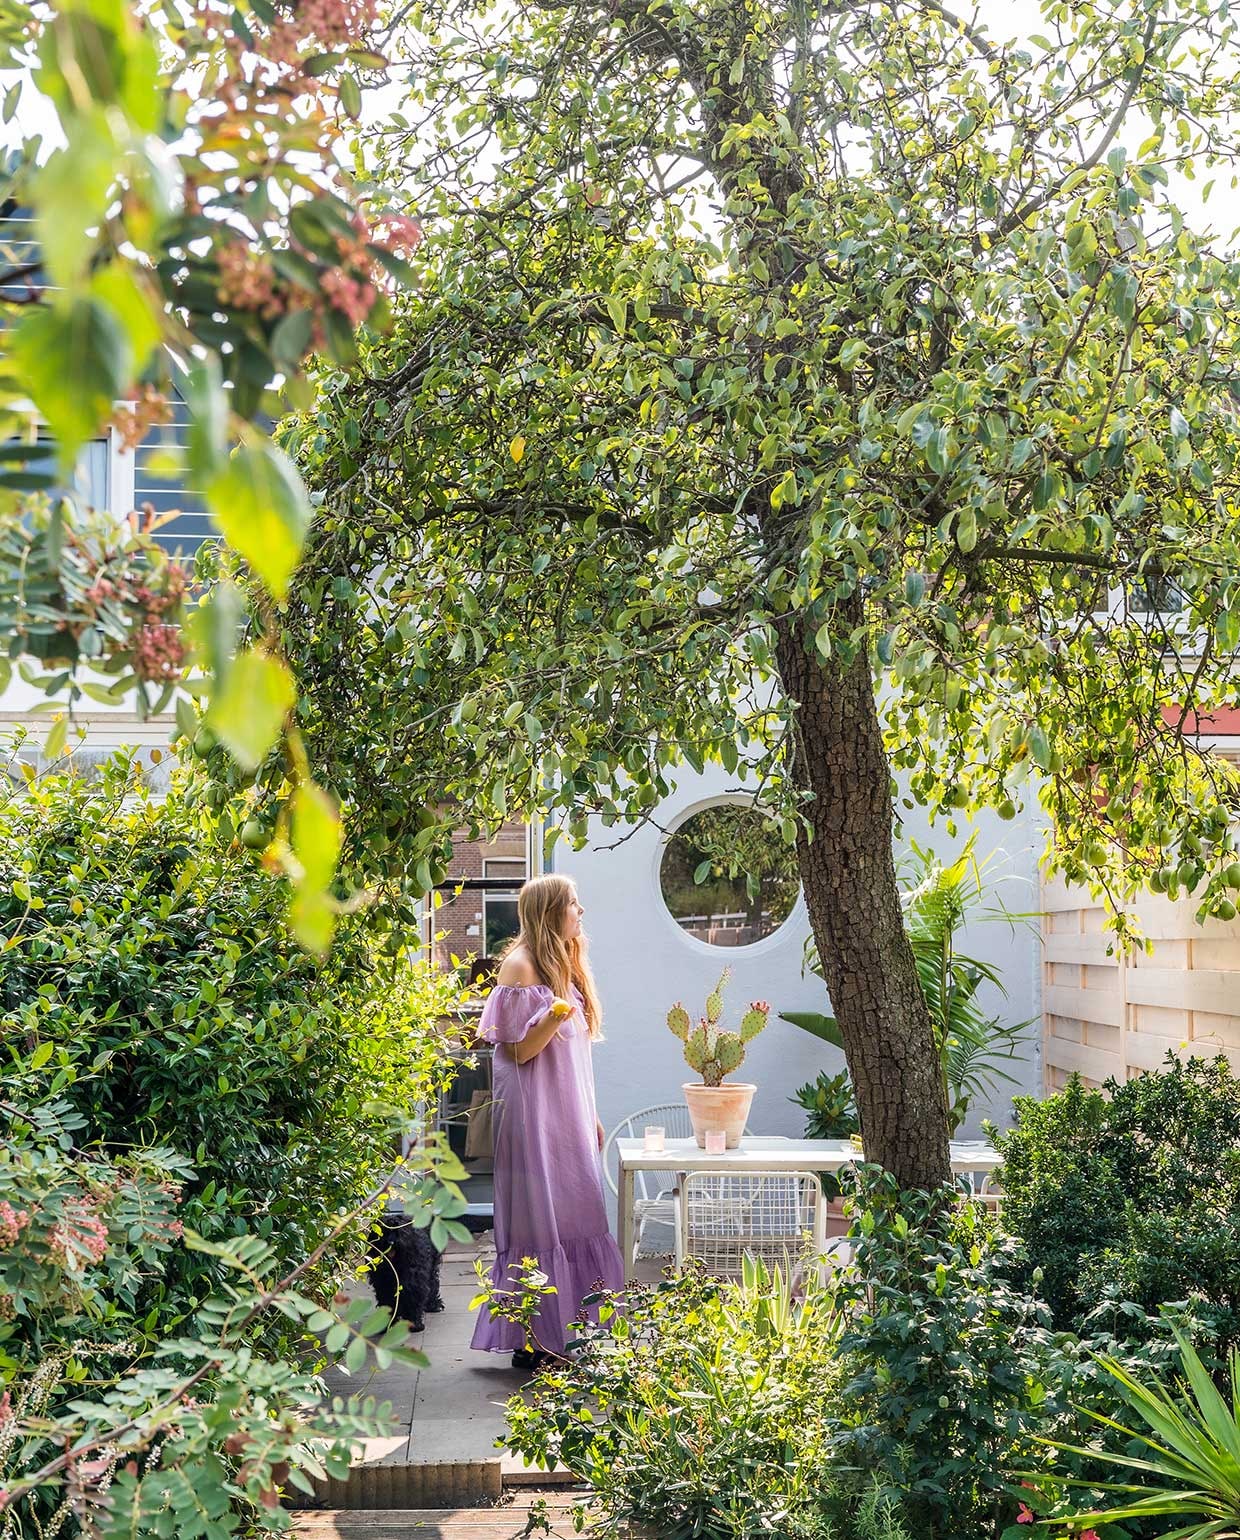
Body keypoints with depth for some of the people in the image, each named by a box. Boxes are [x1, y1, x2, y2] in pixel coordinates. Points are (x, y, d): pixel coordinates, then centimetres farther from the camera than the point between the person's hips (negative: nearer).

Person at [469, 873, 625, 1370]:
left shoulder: (566, 964, 15)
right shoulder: (521, 965, -10)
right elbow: (519, 1050, -13)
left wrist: (590, 1115, 19)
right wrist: (555, 1015, -30)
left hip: (569, 1112, 8)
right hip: (535, 1111, -8)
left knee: (576, 1220, 7)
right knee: (539, 1222, -6)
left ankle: (567, 1337, 14)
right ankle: (531, 1344, 0)